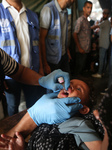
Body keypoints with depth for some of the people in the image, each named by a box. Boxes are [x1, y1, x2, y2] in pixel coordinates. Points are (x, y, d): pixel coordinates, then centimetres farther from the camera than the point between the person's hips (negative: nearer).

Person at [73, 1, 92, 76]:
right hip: (81, 50, -8)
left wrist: (89, 47, 13)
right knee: (79, 68, 2)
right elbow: (75, 34, -17)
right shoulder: (80, 20, -12)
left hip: (86, 50, 8)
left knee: (83, 67, 16)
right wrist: (79, 48, -19)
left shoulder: (87, 21, 15)